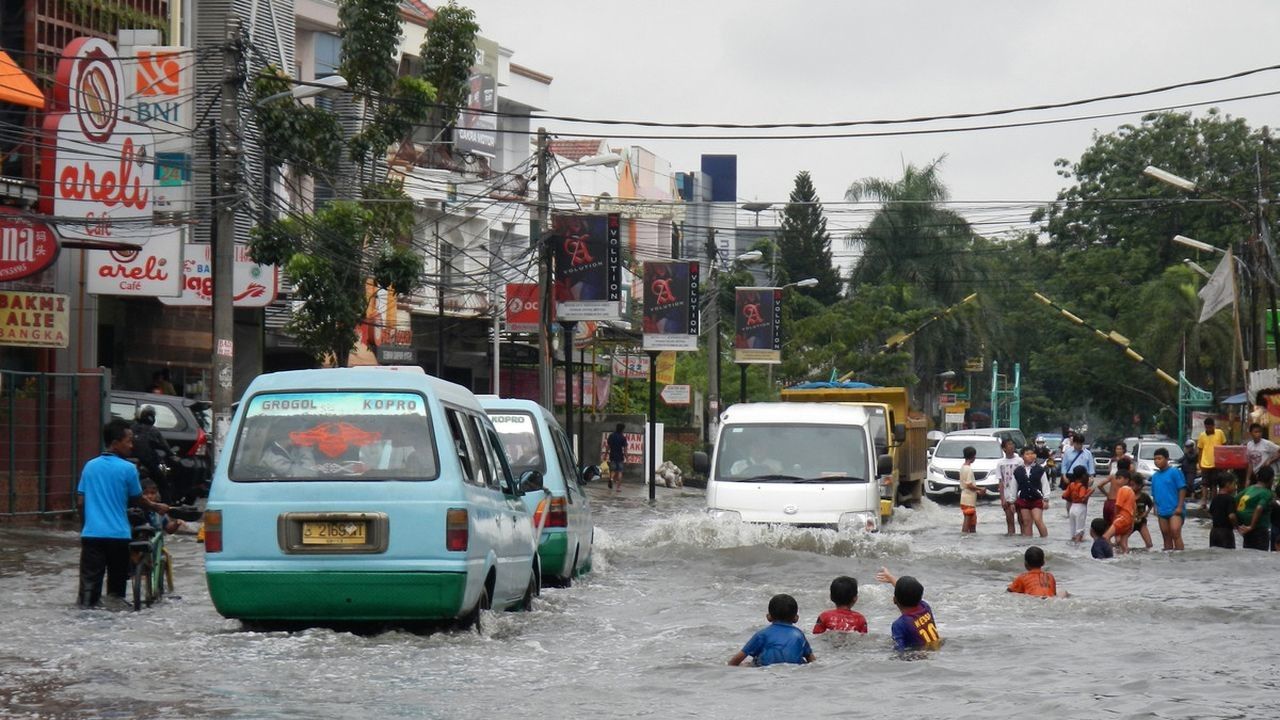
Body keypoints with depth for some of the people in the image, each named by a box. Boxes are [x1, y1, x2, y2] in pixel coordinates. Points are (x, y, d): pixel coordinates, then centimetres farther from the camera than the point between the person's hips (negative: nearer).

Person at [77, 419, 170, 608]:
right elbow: (139, 500, 6)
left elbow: (81, 501, 9)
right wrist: (157, 507, 24)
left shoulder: (90, 466, 7)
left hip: (91, 533, 3)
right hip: (118, 534, -3)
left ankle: (86, 599, -20)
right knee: (117, 579, 10)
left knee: (90, 577, 0)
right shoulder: (127, 469, -5)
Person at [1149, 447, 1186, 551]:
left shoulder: (1175, 472, -5)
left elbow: (1182, 489, -8)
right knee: (1166, 537, 10)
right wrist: (1156, 509, 11)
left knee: (1175, 533, -17)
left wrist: (1180, 507, -13)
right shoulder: (1155, 476, 13)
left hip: (1175, 510, -6)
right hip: (1162, 511, 6)